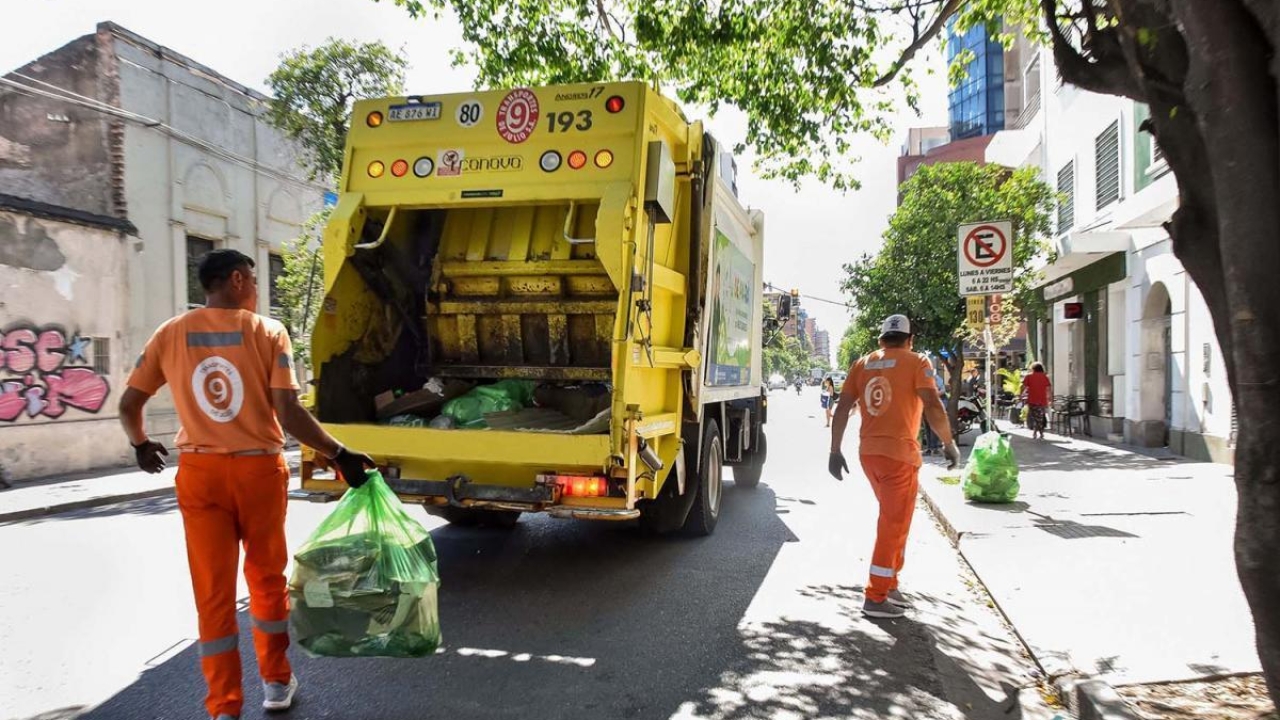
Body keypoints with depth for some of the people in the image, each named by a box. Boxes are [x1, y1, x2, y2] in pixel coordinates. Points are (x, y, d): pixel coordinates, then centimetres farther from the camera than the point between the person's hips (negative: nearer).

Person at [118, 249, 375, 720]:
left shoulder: (170, 334, 1)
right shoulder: (267, 332, -8)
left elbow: (129, 404, 5)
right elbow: (289, 413, -16)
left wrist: (141, 445, 24)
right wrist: (340, 455, -12)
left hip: (199, 472, 2)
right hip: (259, 469, -1)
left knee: (213, 591, 8)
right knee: (267, 578, 17)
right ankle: (276, 682, 31)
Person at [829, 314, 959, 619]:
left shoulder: (863, 364, 10)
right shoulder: (916, 363, -3)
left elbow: (842, 408, 6)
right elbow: (933, 407, -14)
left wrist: (835, 451, 10)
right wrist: (949, 444, -2)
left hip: (868, 452, 6)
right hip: (900, 453, -5)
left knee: (894, 520, 22)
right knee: (893, 525, 3)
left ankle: (889, 585, 27)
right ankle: (876, 598, 7)